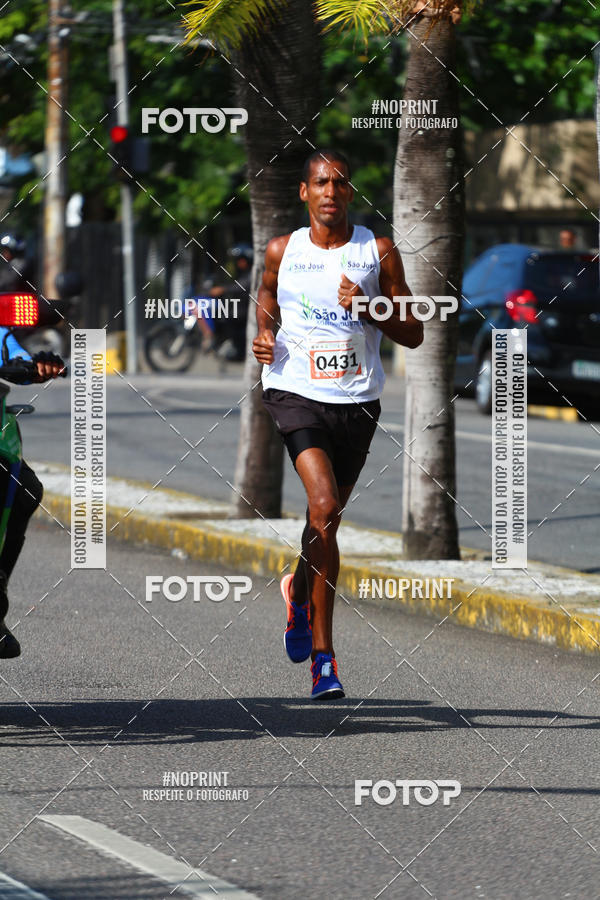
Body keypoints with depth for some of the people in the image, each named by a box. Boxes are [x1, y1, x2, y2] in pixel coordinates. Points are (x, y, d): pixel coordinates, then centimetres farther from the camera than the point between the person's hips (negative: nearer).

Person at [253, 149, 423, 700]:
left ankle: (300, 593, 46)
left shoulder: (379, 252, 1)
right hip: (295, 391, -2)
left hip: (357, 400, 2)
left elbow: (414, 335, 4)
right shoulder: (283, 251, 4)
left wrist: (368, 308, -14)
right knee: (324, 510, -21)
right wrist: (264, 331, 5)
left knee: (326, 522, 12)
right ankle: (323, 654, -14)